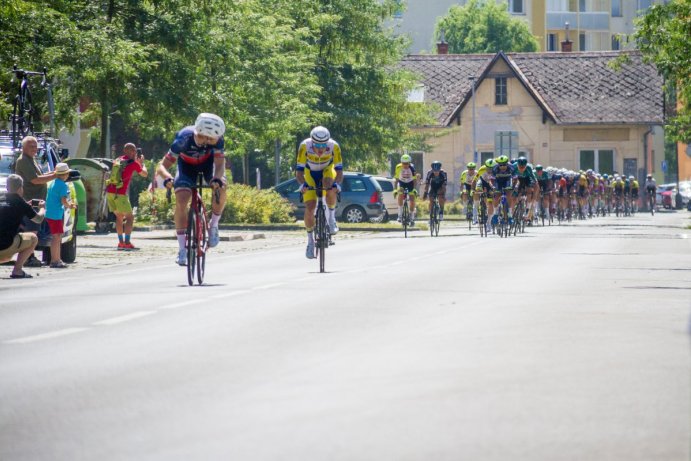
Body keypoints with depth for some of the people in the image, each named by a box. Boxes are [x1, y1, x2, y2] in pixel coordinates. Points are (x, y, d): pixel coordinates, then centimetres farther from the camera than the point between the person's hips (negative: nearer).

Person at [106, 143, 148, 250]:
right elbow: (145, 174, 11)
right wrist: (141, 162, 27)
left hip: (110, 192, 6)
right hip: (120, 193, -6)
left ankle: (121, 242, 13)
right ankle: (127, 243, -10)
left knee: (119, 216, 17)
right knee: (129, 217, 1)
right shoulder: (133, 163, -4)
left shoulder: (117, 160, 14)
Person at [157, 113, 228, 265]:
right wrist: (167, 178, -57)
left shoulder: (216, 139, -33)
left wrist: (217, 178, -58)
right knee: (181, 200, -22)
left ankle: (213, 225, -1)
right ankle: (182, 248, -16)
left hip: (208, 162, 1)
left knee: (220, 189, -27)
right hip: (187, 165, -1)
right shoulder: (184, 139, -38)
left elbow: (220, 163, -36)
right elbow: (162, 166, -36)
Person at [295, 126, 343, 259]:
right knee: (310, 208, -12)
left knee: (330, 187, -35)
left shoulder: (334, 146, -31)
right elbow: (299, 170, -31)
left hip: (327, 170, 0)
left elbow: (339, 169, -30)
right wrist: (302, 184, -49)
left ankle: (331, 216, -10)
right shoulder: (305, 146, -32)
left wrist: (337, 184, -48)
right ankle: (310, 241, 6)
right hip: (310, 173, 0)